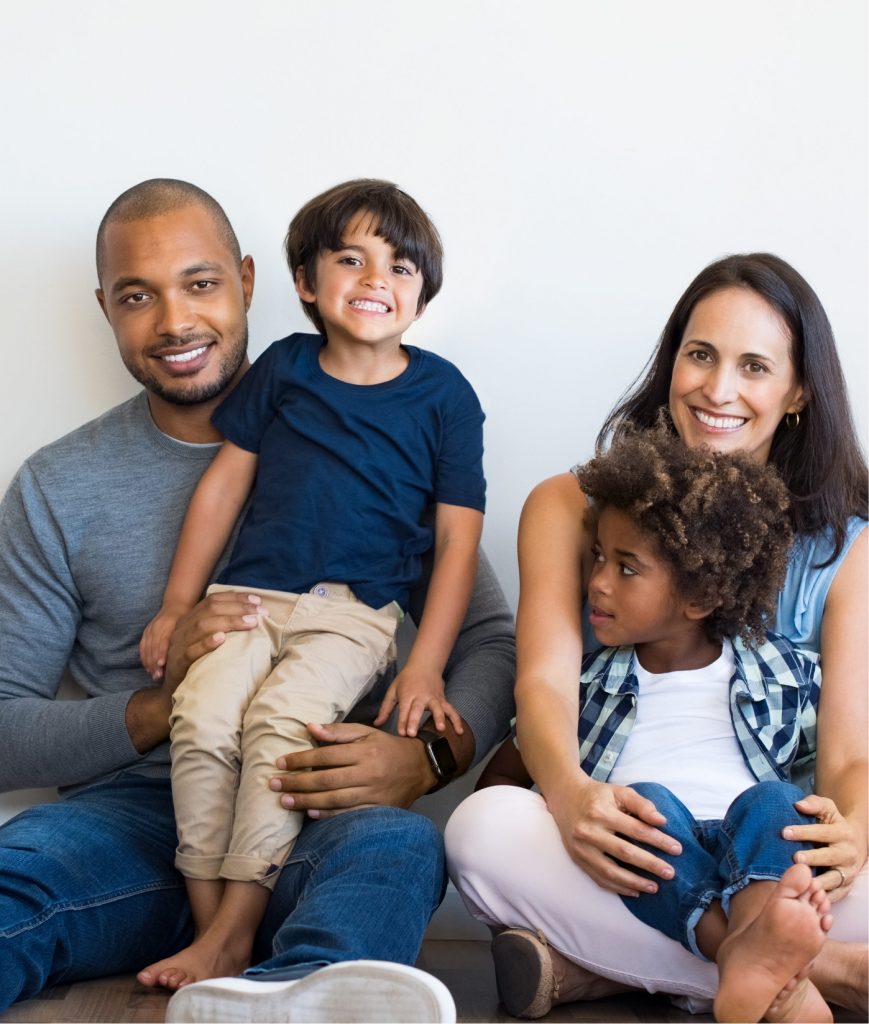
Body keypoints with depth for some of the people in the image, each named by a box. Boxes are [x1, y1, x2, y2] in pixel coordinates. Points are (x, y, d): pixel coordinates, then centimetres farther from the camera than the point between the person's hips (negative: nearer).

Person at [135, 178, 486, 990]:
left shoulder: (443, 395, 4)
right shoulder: (282, 368, 10)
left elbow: (458, 538, 2)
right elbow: (223, 484, 14)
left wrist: (425, 668, -6)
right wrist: (175, 609, 12)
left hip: (353, 610, -2)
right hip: (248, 594, 2)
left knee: (282, 719, -28)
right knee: (202, 713, -24)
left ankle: (233, 933, -22)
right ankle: (206, 924, -16)